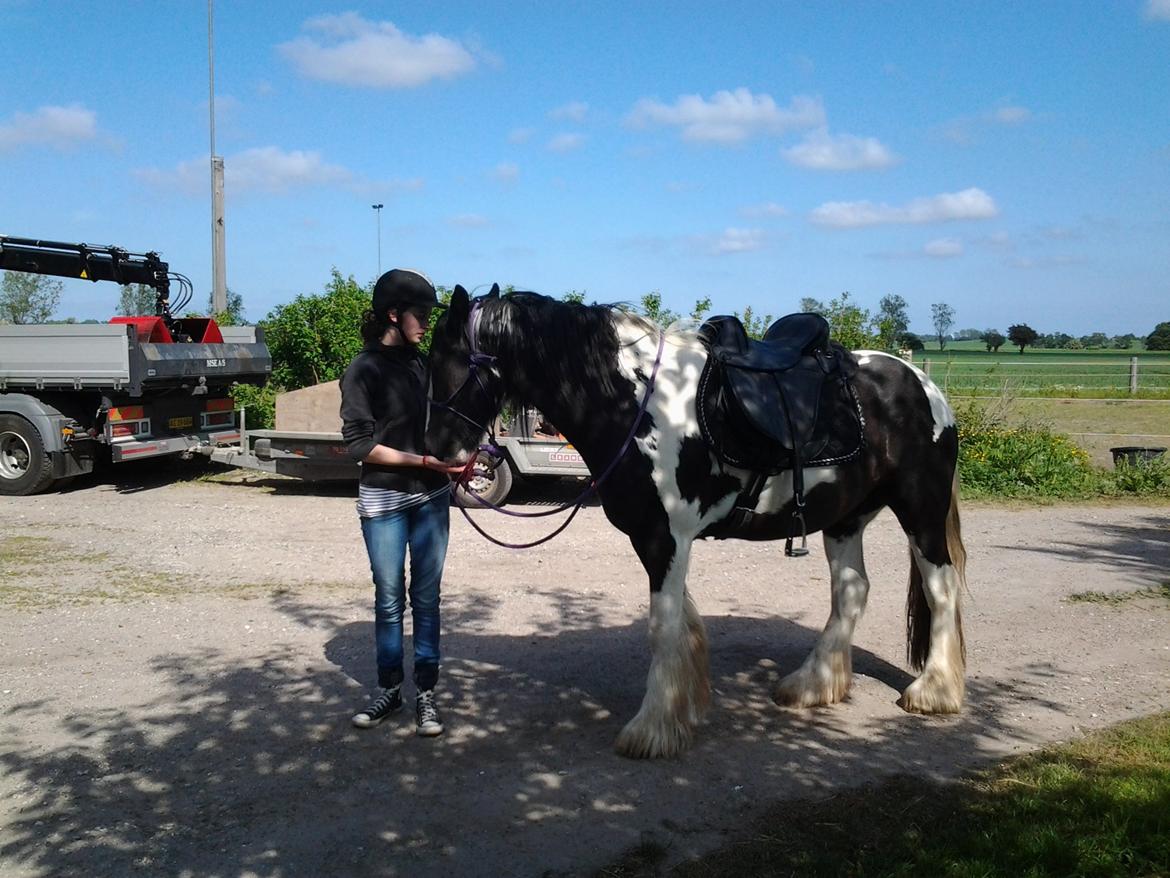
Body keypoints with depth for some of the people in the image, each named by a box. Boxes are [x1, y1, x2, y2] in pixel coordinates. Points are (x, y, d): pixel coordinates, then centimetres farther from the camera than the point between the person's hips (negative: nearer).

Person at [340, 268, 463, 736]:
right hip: (383, 500, -4)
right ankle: (389, 689, 24)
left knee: (426, 596, 7)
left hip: (431, 497, 4)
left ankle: (425, 694, 15)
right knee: (389, 597, 8)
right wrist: (424, 460, -19)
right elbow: (359, 444, -14)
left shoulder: (422, 363, 6)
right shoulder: (364, 371, -9)